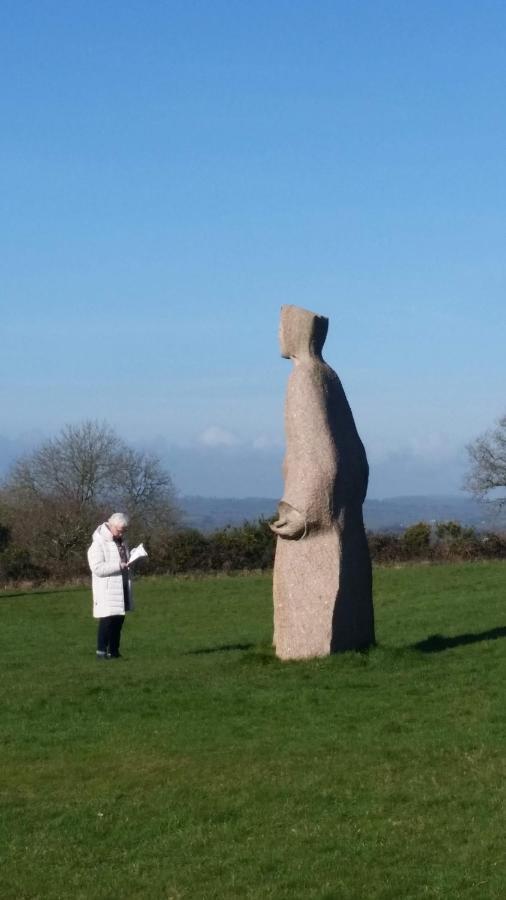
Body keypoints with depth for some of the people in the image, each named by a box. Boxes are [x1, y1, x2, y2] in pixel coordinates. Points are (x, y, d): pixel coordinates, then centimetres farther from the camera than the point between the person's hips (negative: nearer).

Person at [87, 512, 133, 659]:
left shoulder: (121, 541, 13)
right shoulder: (99, 543, -13)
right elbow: (97, 568, -21)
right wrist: (119, 565, -26)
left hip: (122, 587, 8)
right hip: (107, 589, -8)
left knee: (119, 619, 10)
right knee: (107, 619, -8)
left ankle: (114, 650, 17)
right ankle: (101, 651, -2)